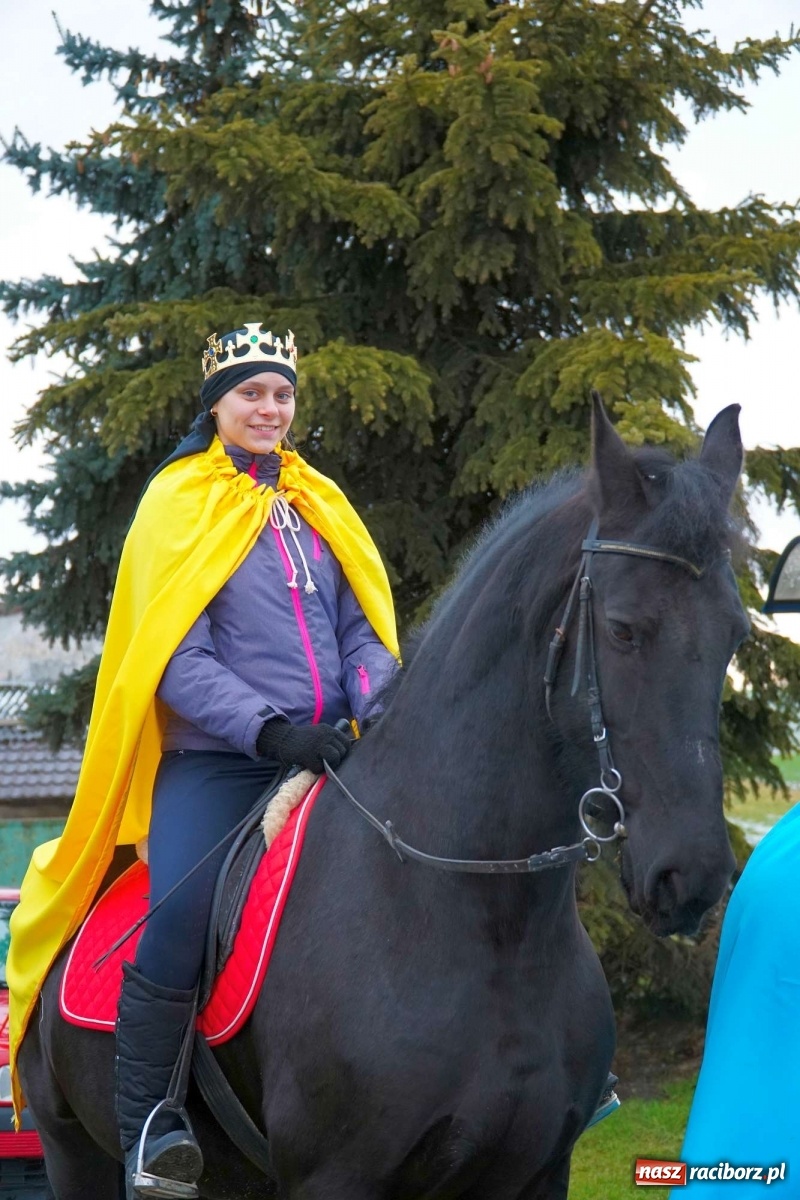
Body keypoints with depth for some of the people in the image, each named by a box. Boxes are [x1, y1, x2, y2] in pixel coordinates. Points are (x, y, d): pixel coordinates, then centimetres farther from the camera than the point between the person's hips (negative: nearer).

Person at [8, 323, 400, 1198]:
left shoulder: (319, 507, 18)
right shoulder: (179, 505, 3)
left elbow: (361, 631, 15)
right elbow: (178, 659, -6)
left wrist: (380, 708, -7)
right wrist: (270, 731, -20)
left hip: (323, 756, 5)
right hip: (216, 763, -5)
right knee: (183, 914, -29)